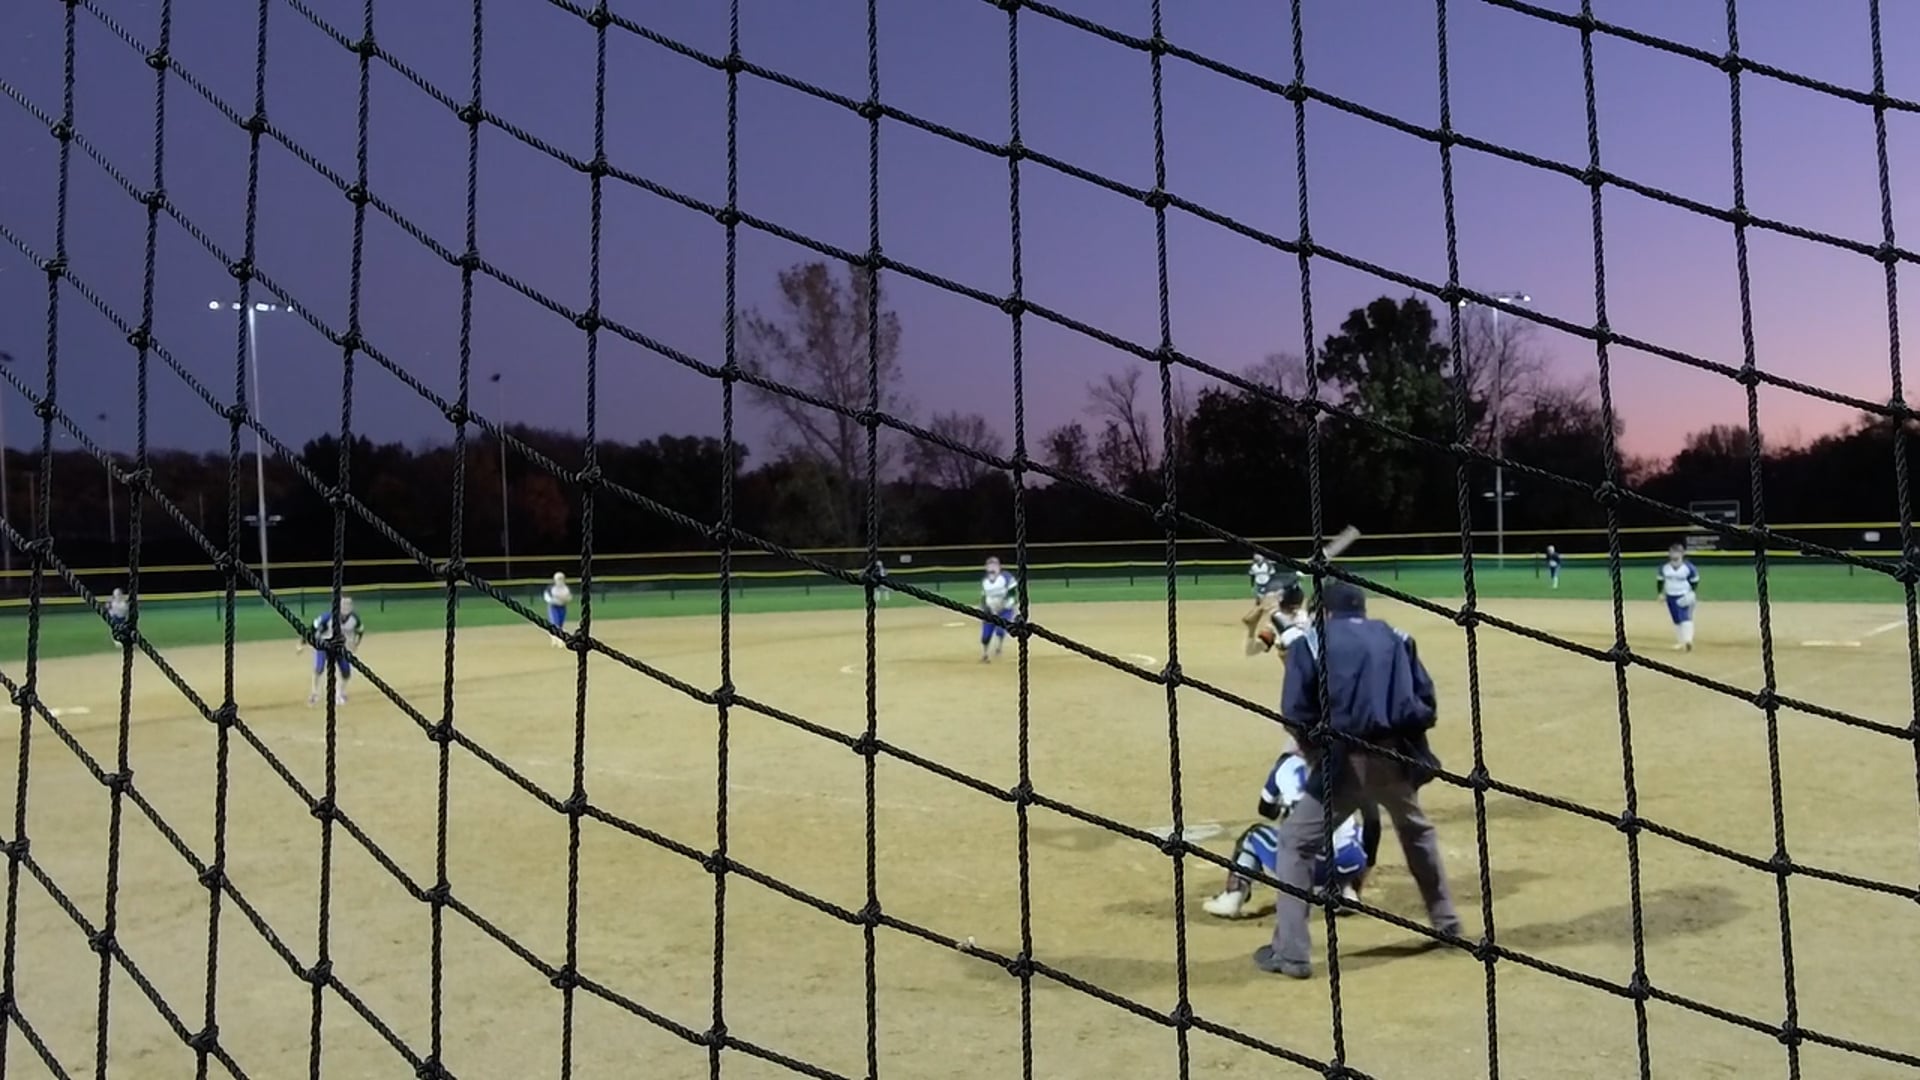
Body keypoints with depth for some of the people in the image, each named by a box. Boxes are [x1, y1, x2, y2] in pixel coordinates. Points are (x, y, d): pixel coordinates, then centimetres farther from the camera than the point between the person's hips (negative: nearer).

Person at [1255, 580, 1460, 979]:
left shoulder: (1312, 642, 5)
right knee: (1418, 833, 31)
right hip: (1395, 757, 4)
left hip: (1344, 761, -4)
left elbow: (1296, 716, -4)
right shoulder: (1397, 639, 17)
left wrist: (1318, 756, 12)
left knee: (1296, 843, 6)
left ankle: (1290, 953, -1)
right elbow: (1426, 703, 9)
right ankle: (1448, 924, 43)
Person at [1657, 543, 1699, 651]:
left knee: (1685, 617, -17)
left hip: (1684, 597, -4)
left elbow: (1695, 581, -3)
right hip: (1670, 597, 4)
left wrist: (1693, 593, -13)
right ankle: (1680, 641, 24)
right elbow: (1660, 580, 8)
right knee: (1676, 619, 12)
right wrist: (1661, 593, 3)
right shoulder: (1664, 567, -4)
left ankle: (1688, 641, -24)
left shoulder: (1688, 567, -14)